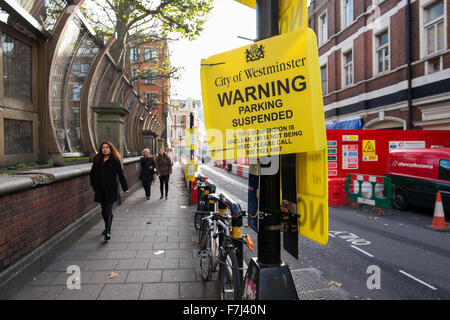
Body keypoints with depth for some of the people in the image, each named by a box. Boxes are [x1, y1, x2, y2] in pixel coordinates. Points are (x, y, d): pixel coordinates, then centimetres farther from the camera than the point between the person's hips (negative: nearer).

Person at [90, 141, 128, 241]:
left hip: (111, 189, -4)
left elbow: (120, 174, -3)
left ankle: (108, 232, -8)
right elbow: (92, 173, 18)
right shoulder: (97, 160, 9)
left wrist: (125, 187, -2)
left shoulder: (115, 160, -3)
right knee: (104, 210, 14)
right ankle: (107, 228, 32)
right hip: (100, 189, 5)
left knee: (108, 210, -9)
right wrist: (93, 184, 9)